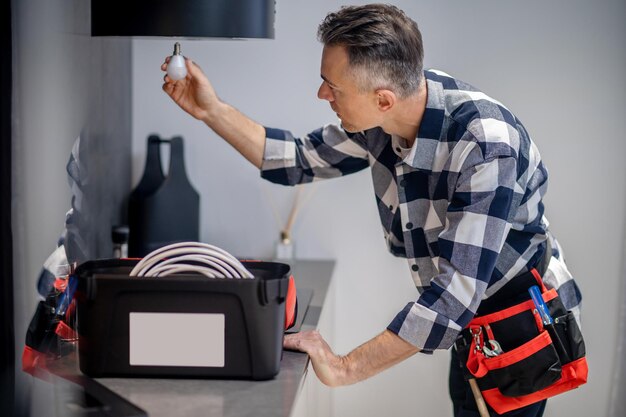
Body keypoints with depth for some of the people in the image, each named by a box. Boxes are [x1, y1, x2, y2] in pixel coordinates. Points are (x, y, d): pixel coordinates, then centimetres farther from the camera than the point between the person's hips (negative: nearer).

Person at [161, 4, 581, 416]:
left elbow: (454, 295, -36)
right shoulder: (383, 115, -12)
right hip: (468, 323, 7)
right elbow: (304, 159, 6)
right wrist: (212, 110, -3)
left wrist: (344, 368, -34)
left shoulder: (485, 146, -34)